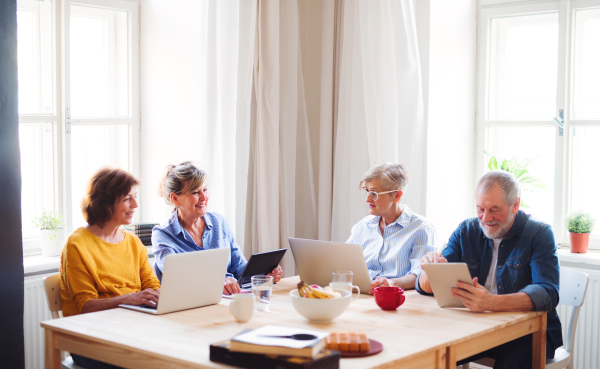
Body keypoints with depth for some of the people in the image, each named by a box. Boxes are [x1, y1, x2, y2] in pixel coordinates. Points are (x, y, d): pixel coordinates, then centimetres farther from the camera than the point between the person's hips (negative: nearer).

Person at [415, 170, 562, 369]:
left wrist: (492, 303, -39)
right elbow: (426, 287, 5)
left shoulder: (539, 234, -6)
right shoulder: (465, 231, 6)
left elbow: (547, 294, -22)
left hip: (529, 330, -3)